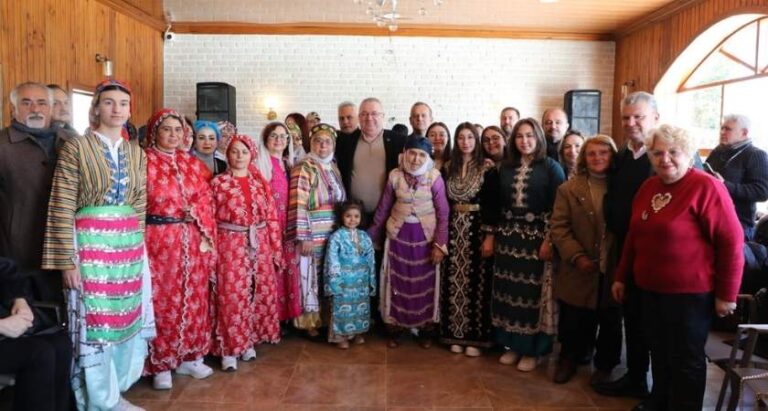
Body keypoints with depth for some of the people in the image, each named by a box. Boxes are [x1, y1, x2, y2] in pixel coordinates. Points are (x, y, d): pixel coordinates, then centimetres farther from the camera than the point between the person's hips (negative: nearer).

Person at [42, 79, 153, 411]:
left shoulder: (137, 153, 11)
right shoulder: (75, 148, -4)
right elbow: (61, 208, -9)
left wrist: (135, 244, 13)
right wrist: (66, 259, -13)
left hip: (130, 246, 5)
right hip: (90, 244, -5)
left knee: (126, 320, 11)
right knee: (93, 322, 2)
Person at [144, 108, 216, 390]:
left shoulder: (193, 164, 12)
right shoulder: (144, 161, -4)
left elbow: (207, 202, 14)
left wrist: (196, 214, -1)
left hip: (192, 241, 5)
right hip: (158, 241, -5)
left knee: (193, 299, 10)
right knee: (162, 302, 1)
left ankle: (189, 357, 24)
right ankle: (160, 365, 14)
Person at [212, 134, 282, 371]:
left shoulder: (261, 183, 8)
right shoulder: (218, 183, -1)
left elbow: (272, 217, 8)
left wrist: (276, 249, 4)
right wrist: (212, 253, -9)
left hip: (259, 245, 4)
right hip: (230, 245, -4)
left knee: (260, 292, 8)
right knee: (232, 295, -3)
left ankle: (248, 341, 24)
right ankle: (229, 348, 8)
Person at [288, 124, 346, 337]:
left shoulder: (333, 168, 11)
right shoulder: (304, 168, -10)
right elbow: (299, 205, -16)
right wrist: (303, 237, -21)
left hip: (334, 234, 6)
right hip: (313, 235, -6)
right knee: (311, 276, 3)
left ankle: (326, 316, 27)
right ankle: (310, 320, 15)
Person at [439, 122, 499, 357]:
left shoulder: (487, 168, -5)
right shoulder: (448, 168, 7)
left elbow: (493, 205, -8)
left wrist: (490, 237, -12)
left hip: (477, 229, -4)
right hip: (453, 230, 4)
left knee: (475, 281, 1)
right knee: (454, 283, 7)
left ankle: (475, 337, 12)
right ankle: (456, 334, 17)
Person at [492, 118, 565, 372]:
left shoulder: (551, 167, -4)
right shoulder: (506, 167, 9)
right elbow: (497, 205, 11)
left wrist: (549, 241, -14)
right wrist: (492, 235, 7)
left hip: (537, 237, -4)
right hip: (508, 237, 4)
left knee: (533, 291, 1)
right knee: (509, 290, 8)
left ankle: (533, 349, 15)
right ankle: (513, 344, 22)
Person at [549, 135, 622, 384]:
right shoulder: (569, 189, 1)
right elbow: (558, 227, -5)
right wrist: (577, 256, -16)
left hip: (613, 270, 0)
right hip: (579, 271, 0)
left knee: (610, 323, 14)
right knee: (573, 322, 11)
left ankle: (605, 364, 34)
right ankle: (569, 359, 34)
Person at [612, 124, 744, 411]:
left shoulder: (706, 187, -15)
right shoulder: (648, 187, 7)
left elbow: (731, 241, -17)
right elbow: (634, 236, 14)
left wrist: (726, 294, -15)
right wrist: (621, 276, 16)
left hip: (689, 292, -6)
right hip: (649, 288, 7)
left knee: (685, 358, 11)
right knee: (659, 351, 20)